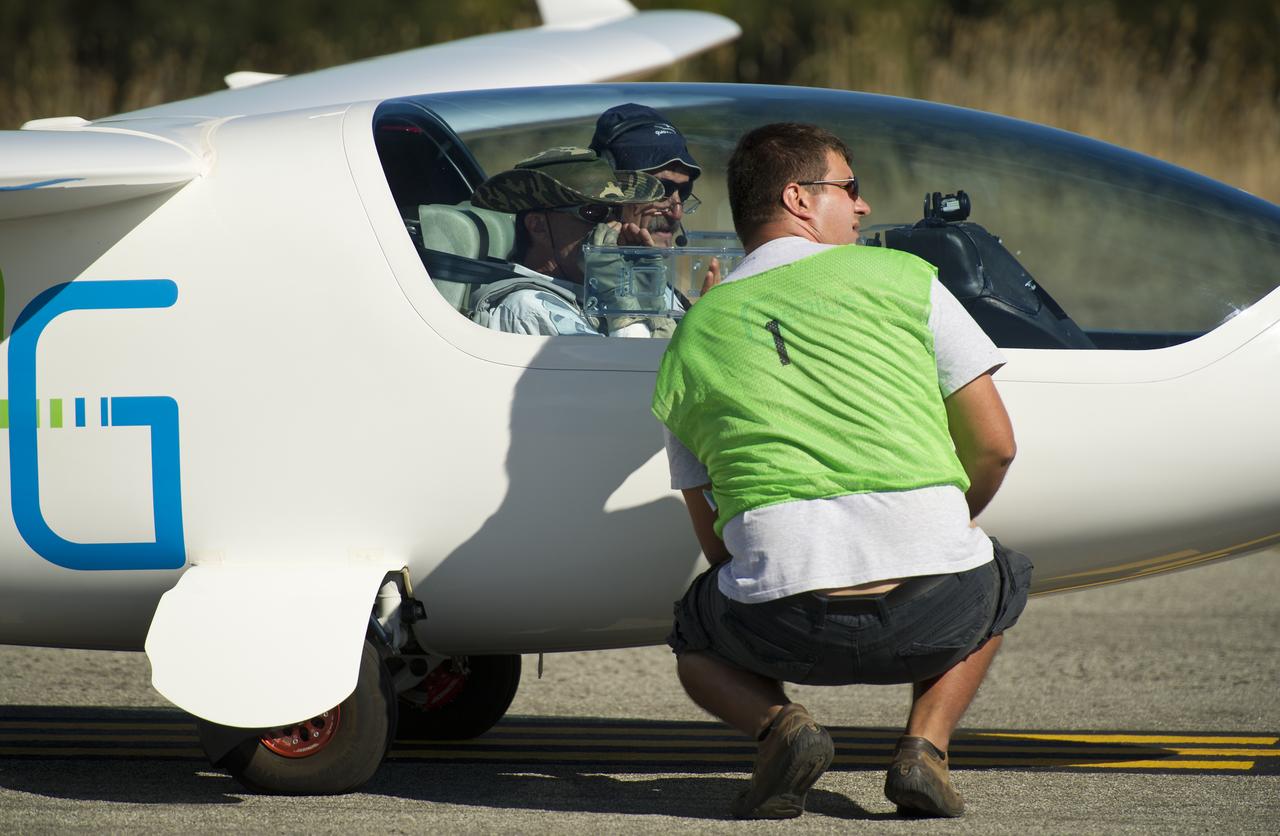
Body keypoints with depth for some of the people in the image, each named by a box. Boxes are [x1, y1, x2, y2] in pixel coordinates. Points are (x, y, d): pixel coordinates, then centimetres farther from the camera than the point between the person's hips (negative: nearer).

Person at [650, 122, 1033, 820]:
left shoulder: (688, 341, 17)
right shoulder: (903, 278, 10)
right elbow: (994, 446, 10)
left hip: (785, 627, 1)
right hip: (935, 611, -1)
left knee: (695, 638, 36)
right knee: (999, 582, 36)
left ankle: (778, 724, 3)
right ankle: (925, 745, 9)